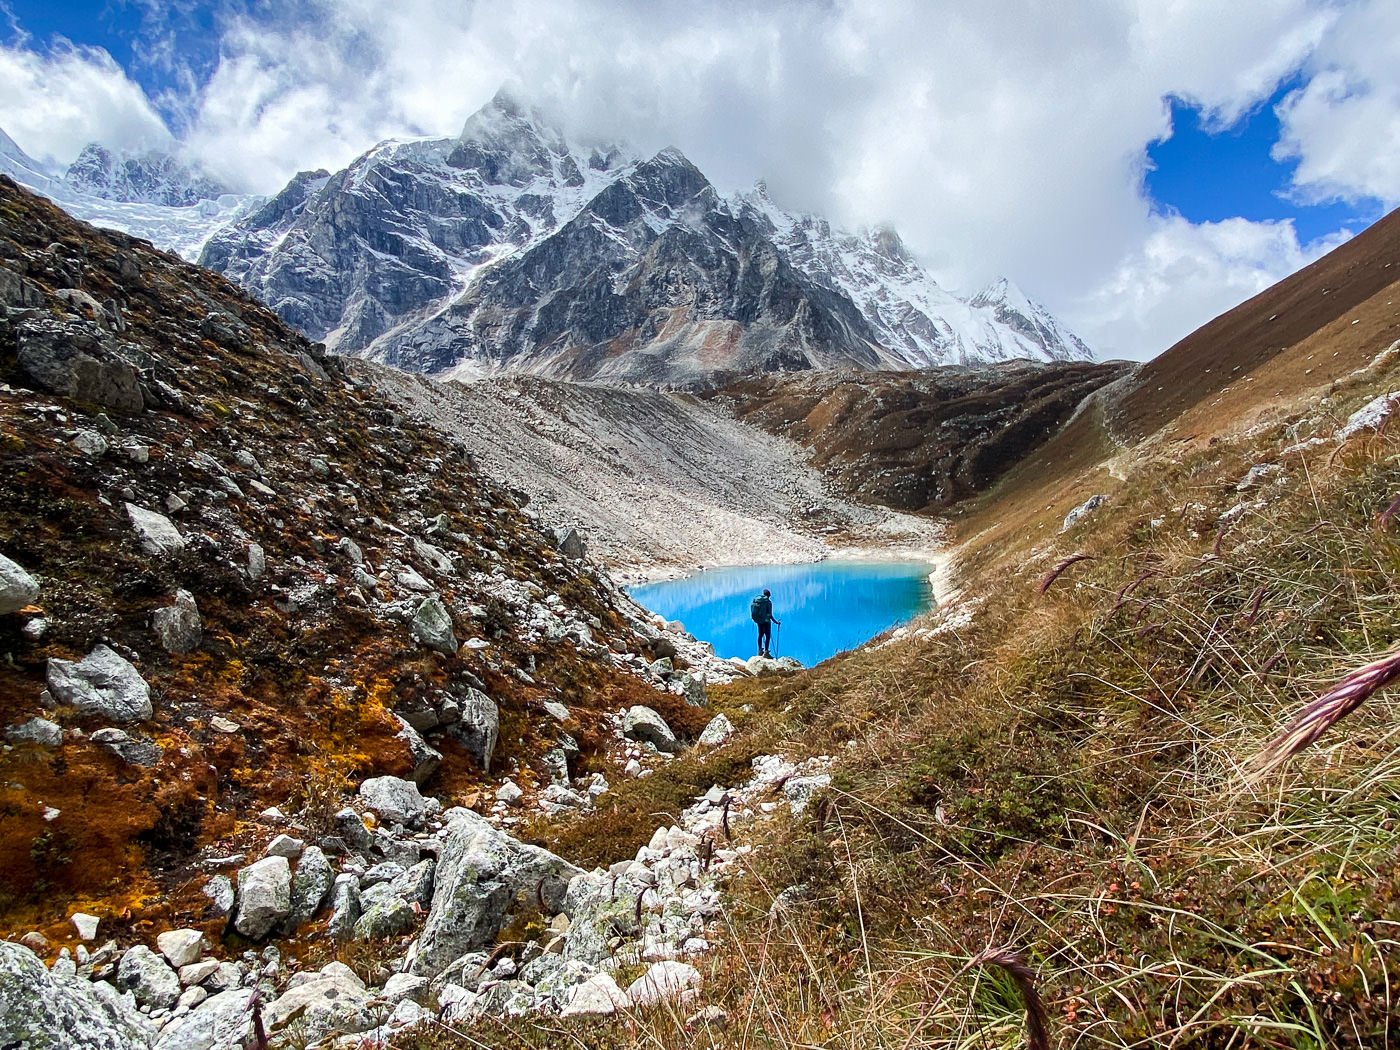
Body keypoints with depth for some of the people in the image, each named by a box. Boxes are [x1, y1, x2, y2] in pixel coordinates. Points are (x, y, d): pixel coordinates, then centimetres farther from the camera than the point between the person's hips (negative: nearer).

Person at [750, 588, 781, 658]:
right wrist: (776, 622, -10)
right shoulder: (768, 602, -15)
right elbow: (770, 615, -18)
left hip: (758, 621, 6)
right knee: (768, 636, 1)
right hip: (766, 621, -6)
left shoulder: (755, 599, 0)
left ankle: (760, 650, 27)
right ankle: (766, 652, -5)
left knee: (760, 635, 20)